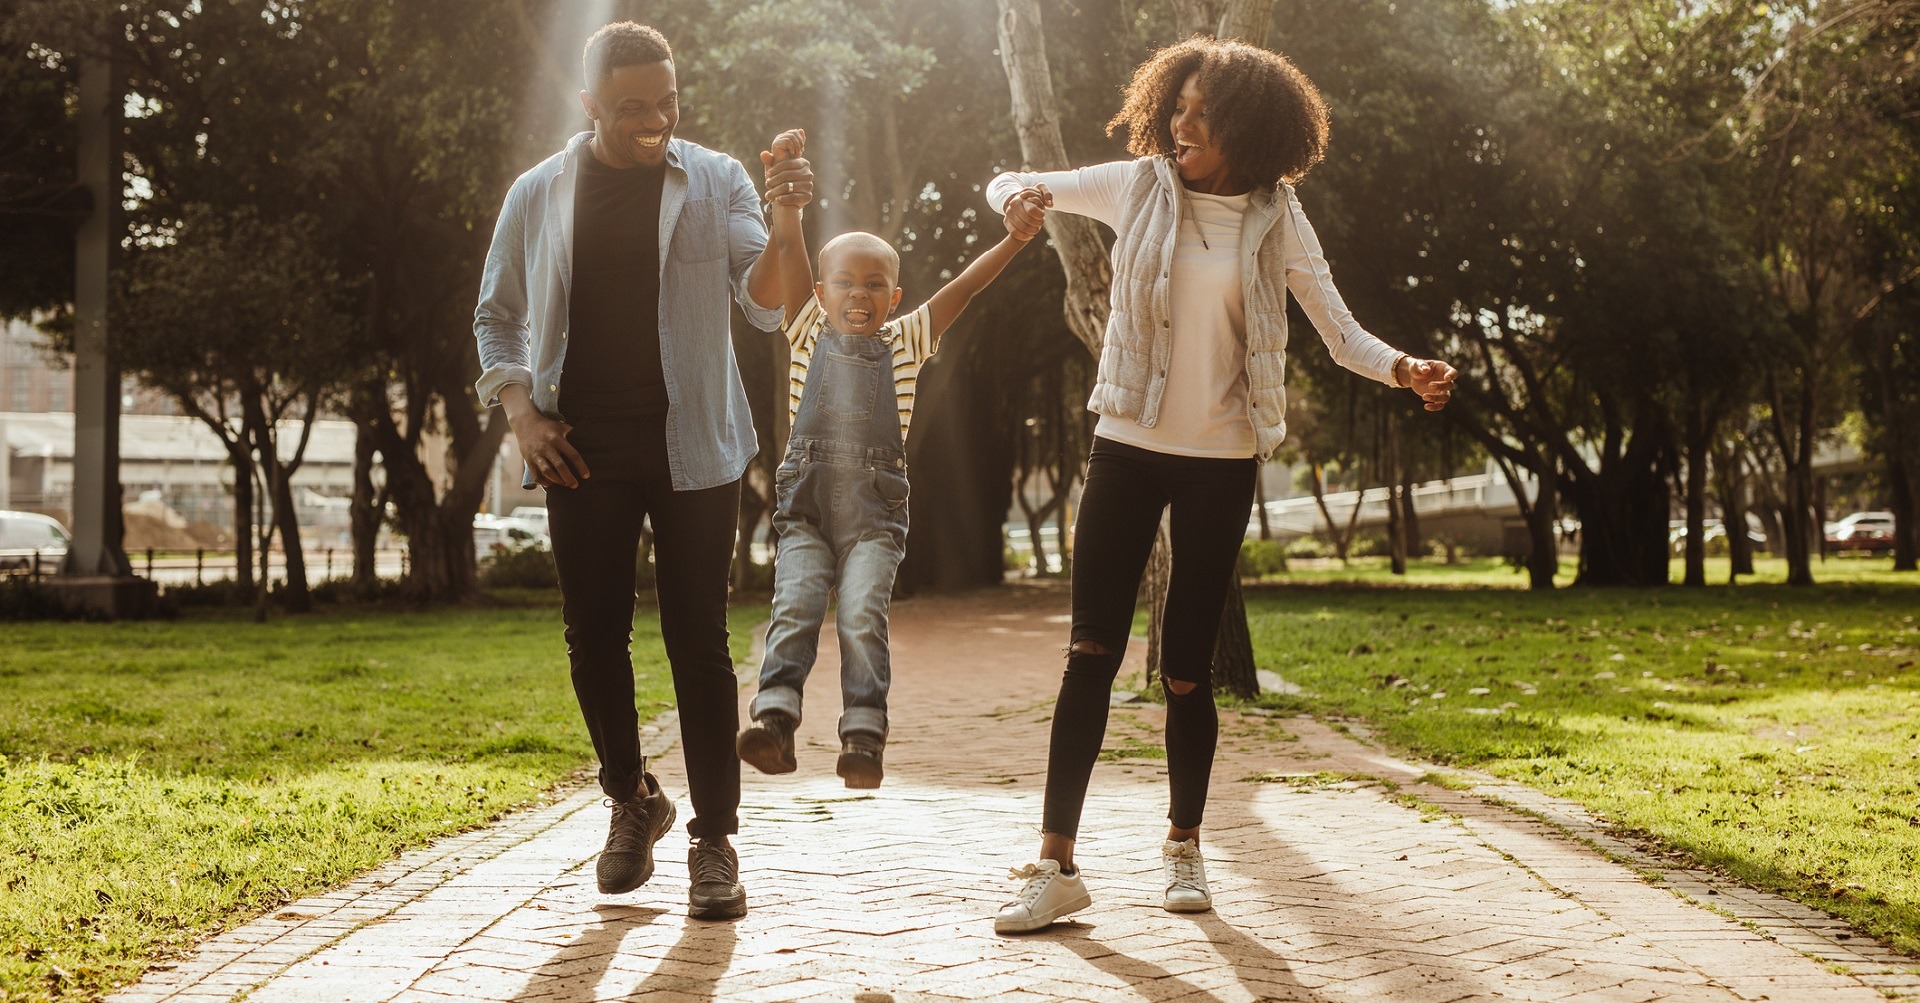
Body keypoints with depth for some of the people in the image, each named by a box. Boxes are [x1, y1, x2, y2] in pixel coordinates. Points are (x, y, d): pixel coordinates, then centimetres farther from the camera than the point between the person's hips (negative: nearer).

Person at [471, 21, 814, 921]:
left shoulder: (715, 182, 2)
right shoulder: (538, 196, 6)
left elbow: (766, 307, -5)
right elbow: (497, 317, 15)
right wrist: (521, 413, 0)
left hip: (691, 446, -2)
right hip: (584, 450, 2)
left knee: (697, 640, -3)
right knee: (594, 637, 4)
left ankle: (714, 840, 3)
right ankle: (631, 799, 27)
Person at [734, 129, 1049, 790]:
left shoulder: (904, 345, 14)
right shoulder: (810, 334, 13)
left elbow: (963, 287, 6)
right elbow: (788, 251, 3)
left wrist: (1014, 241, -7)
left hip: (875, 511, 0)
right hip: (805, 505, 0)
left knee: (863, 617, -13)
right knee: (794, 608, -15)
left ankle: (864, 736, -16)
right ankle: (775, 720, -22)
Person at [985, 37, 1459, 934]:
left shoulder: (1275, 219, -1)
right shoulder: (1138, 186, 0)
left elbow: (1339, 331, -1)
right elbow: (1011, 185, 9)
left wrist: (1402, 369, -21)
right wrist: (1016, 197, -16)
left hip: (1220, 461, 0)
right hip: (1128, 447, 1)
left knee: (1186, 667, 2)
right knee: (1092, 650, -6)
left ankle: (1183, 847, 22)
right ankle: (1057, 864, -3)